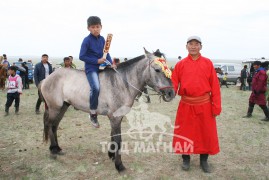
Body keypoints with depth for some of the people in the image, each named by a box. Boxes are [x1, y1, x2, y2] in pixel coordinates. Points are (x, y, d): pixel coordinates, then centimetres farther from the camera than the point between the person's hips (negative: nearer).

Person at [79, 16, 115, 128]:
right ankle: (93, 114, -12)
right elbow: (82, 56, -11)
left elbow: (106, 53, 15)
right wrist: (97, 61, -15)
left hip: (102, 67, 7)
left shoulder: (102, 39, 9)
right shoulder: (87, 40, -8)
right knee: (96, 88, -27)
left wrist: (111, 63, -2)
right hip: (91, 68, -7)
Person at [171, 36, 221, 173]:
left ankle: (204, 160, 29)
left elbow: (215, 86, -3)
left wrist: (216, 107, -7)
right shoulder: (180, 64, 2)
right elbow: (174, 83, -1)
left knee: (206, 133, 9)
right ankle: (185, 159, 29)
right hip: (186, 105, 1)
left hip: (204, 104, 0)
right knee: (184, 133, 9)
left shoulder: (208, 63, -1)